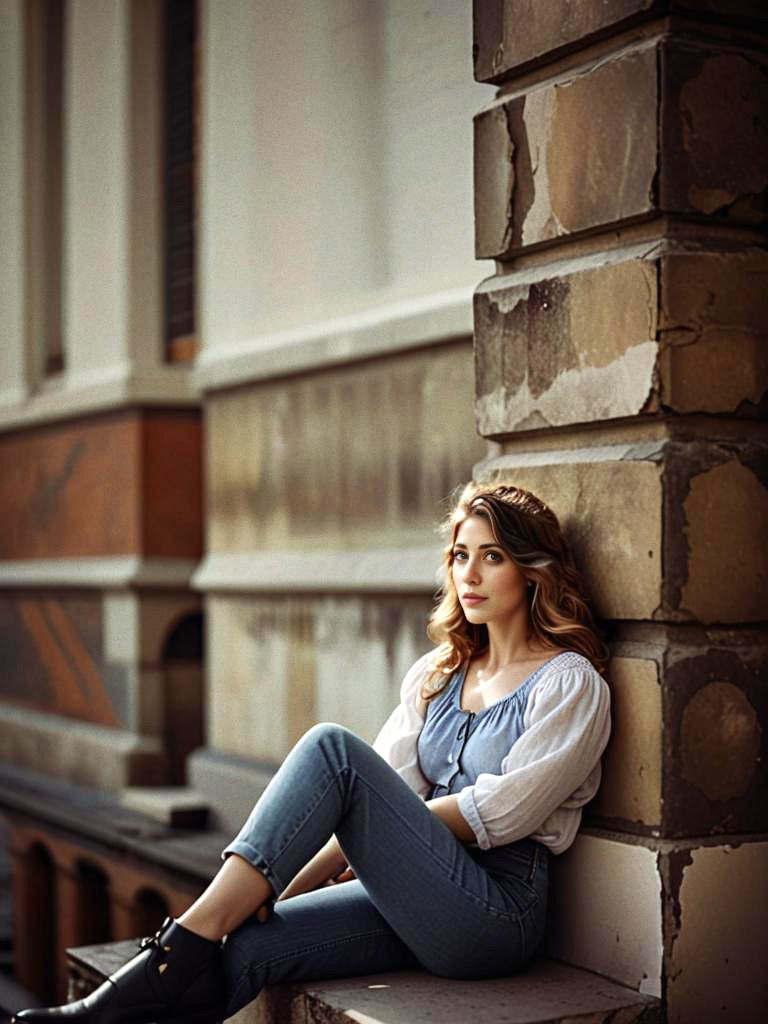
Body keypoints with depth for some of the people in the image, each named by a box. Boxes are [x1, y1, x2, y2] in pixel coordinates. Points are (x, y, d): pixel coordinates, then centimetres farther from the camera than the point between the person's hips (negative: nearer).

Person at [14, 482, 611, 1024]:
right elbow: (386, 795, 9)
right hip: (422, 905, 6)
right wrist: (295, 878, -7)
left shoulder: (571, 683, -2)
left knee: (333, 749, -24)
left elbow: (500, 812, -10)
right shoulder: (438, 673, 18)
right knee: (241, 945, -19)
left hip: (495, 909, -6)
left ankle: (185, 949, -27)